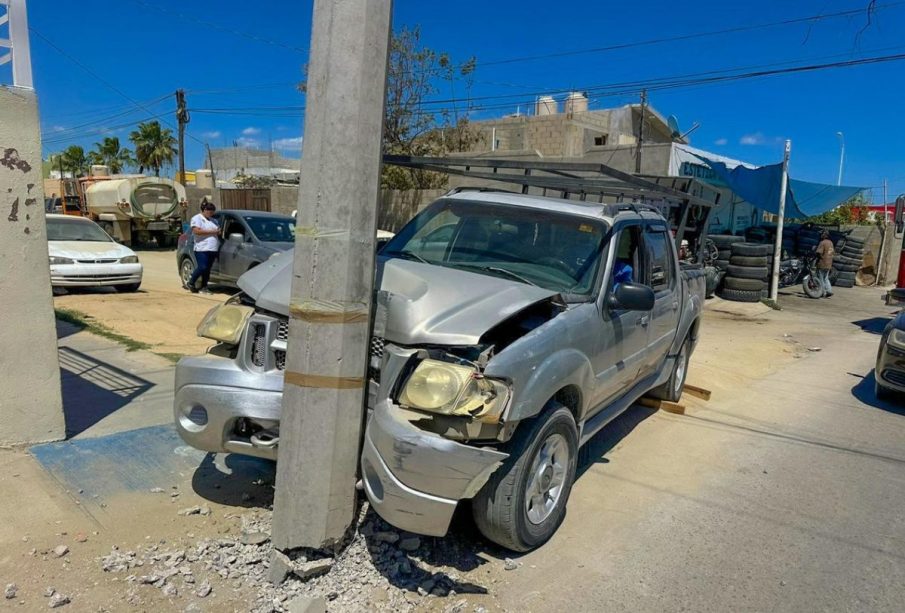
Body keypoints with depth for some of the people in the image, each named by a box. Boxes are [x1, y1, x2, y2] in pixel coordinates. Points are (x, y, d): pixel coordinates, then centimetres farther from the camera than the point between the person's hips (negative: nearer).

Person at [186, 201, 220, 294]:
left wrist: (219, 231, 2)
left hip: (212, 249, 7)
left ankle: (204, 287, 12)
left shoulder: (213, 220, 21)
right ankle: (190, 283, 8)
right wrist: (211, 231, -14)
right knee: (202, 268, -12)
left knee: (207, 269, 6)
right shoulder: (197, 218, 0)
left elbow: (217, 231, 28)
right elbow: (196, 231, -14)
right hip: (202, 249, -7)